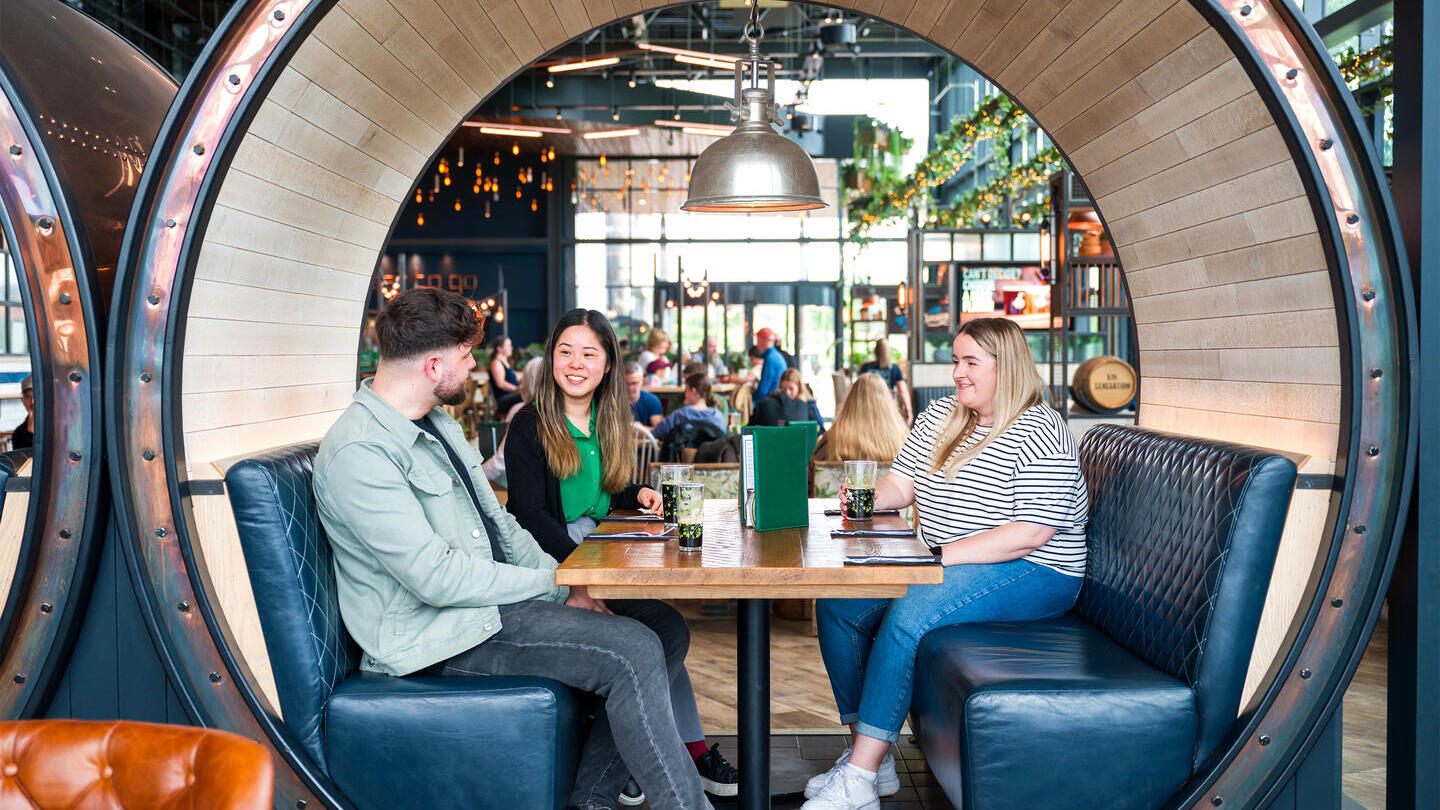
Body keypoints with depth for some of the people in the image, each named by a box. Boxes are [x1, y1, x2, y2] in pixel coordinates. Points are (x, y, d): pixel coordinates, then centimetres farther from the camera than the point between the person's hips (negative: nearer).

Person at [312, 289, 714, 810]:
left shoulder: (439, 424, 14)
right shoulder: (358, 453, -19)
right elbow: (437, 577, -24)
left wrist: (564, 582, 2)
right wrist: (556, 586, -15)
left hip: (488, 598, 10)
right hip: (437, 632, -10)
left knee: (663, 630, 1)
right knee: (633, 653, -23)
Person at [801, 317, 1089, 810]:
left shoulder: (1039, 433, -13)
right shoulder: (939, 417, 12)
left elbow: (1030, 534, -20)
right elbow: (902, 483, 12)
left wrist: (940, 557, -25)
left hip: (1031, 575, -8)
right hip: (945, 566, 8)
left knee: (909, 613, -32)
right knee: (837, 603, -11)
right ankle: (871, 756, -6)